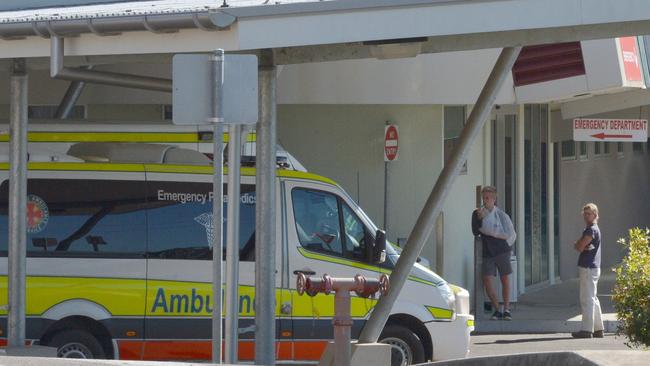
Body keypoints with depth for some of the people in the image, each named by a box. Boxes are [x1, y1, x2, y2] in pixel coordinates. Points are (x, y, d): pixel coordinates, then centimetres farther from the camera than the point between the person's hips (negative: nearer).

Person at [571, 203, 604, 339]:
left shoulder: (592, 230, -13)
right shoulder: (589, 229, 18)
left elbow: (579, 247, -17)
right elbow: (578, 246, 12)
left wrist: (578, 245, 4)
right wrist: (580, 245, -9)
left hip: (588, 268, -10)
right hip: (592, 268, 10)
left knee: (587, 299, -9)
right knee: (593, 299, 14)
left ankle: (587, 330, -9)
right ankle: (598, 329, 19)